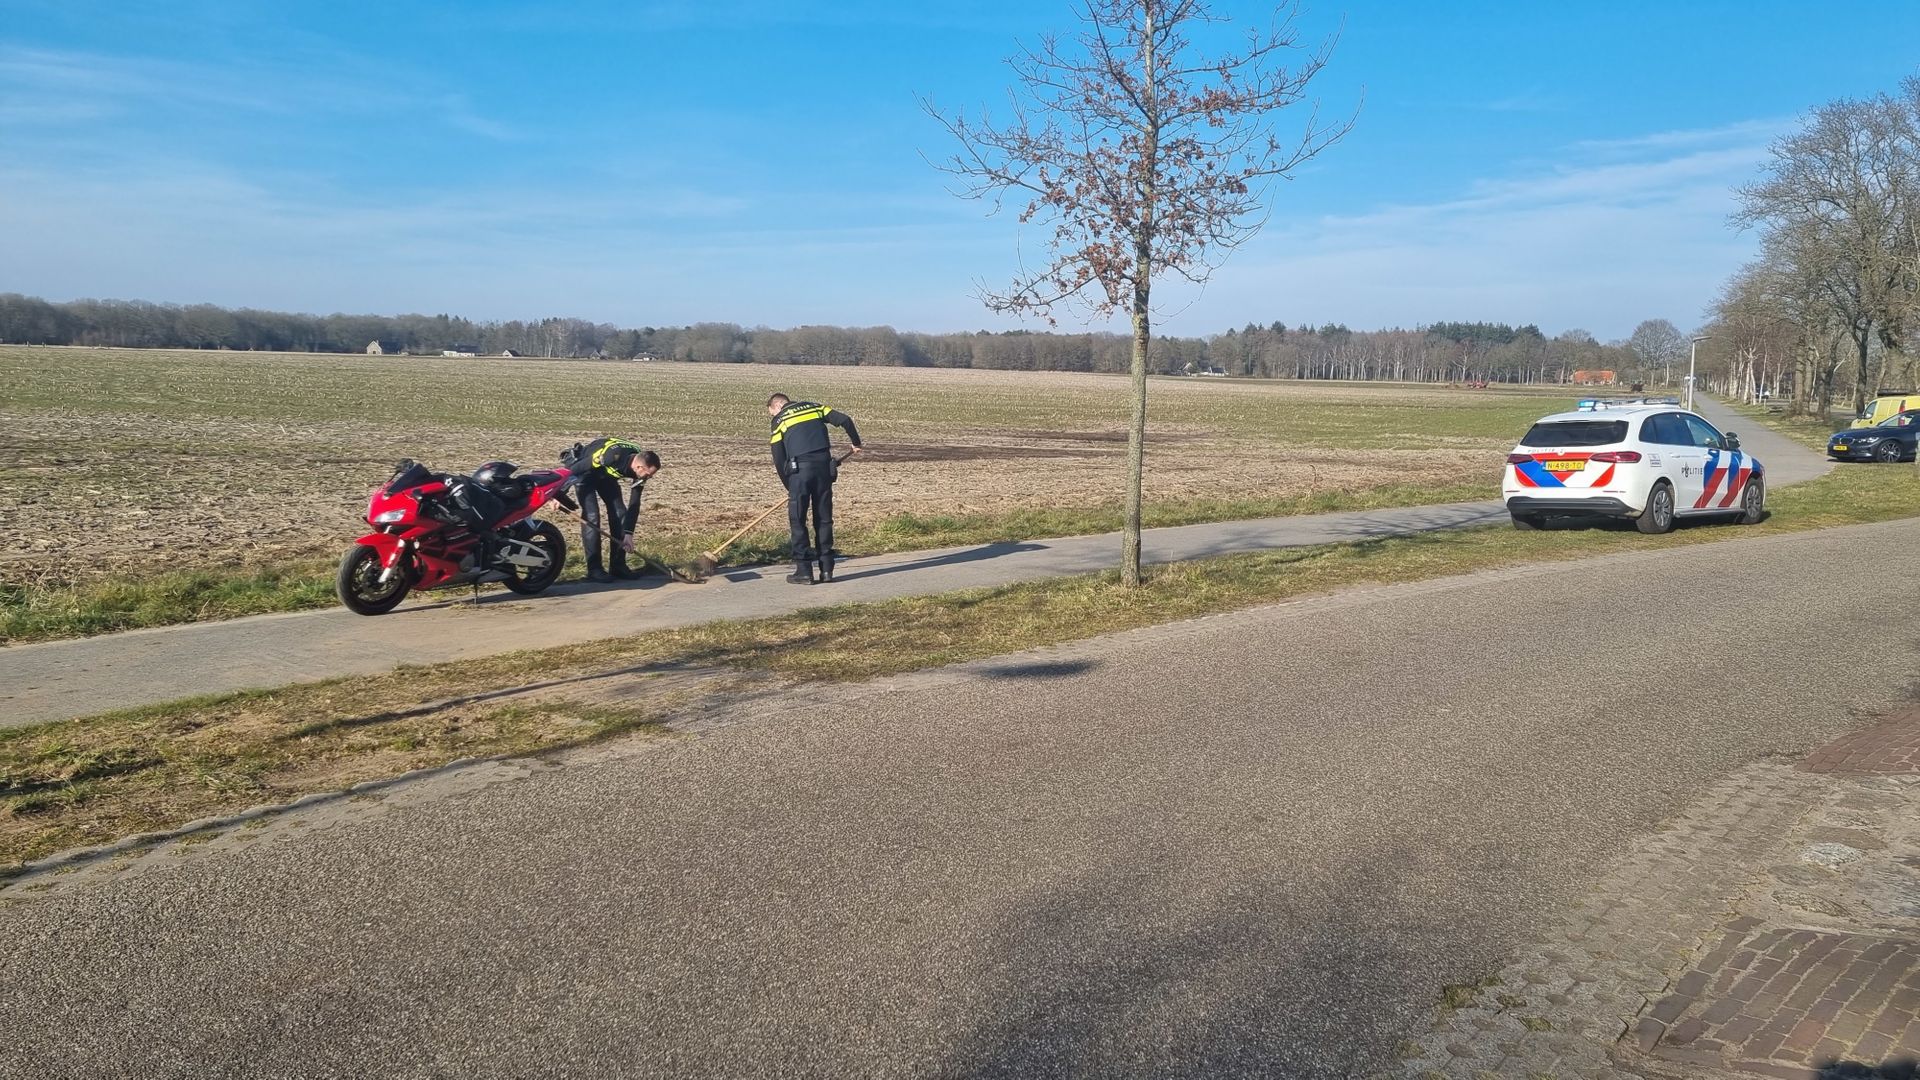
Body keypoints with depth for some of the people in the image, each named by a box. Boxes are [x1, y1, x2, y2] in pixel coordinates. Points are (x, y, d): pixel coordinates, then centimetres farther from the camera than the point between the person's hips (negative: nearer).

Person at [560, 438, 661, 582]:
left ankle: (618, 565, 6)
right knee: (591, 515, -16)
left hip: (605, 473, 6)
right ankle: (594, 569, -11)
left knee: (619, 513, -2)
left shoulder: (641, 465, -20)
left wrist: (628, 533, -12)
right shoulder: (613, 457, -41)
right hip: (583, 469, -6)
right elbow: (576, 469, -31)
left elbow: (634, 503, -10)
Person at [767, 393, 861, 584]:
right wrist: (856, 443, 23)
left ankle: (804, 571, 2)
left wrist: (789, 486, 16)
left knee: (797, 520, 4)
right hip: (824, 465, 3)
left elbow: (779, 459, 7)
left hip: (799, 469, -3)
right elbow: (844, 420, 8)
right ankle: (826, 569, 13)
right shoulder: (814, 407, 18)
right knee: (824, 518, 11)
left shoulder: (779, 420, 10)